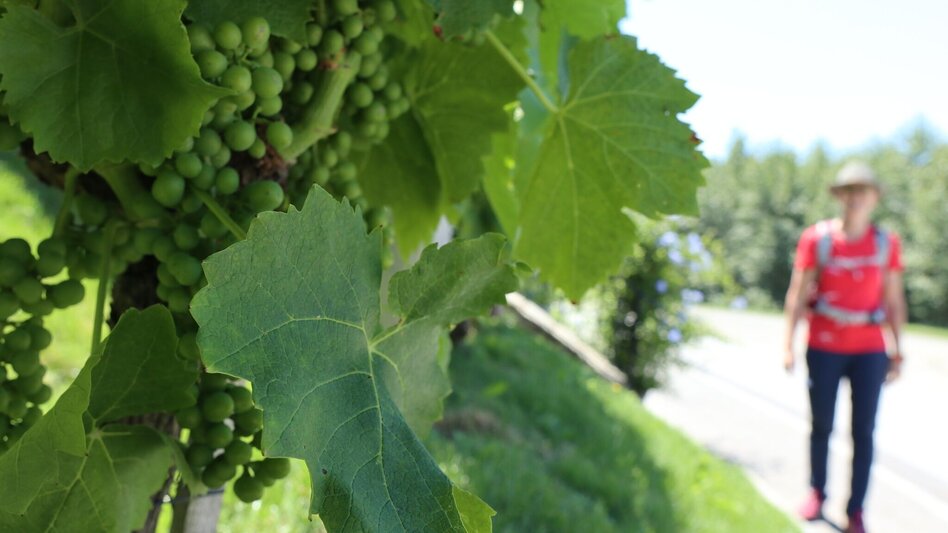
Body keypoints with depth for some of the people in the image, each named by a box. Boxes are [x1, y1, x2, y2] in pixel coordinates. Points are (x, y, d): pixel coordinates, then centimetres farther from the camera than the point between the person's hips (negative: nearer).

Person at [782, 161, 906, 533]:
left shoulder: (886, 243, 0)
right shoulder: (816, 238, -4)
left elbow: (894, 302, 5)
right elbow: (797, 294, -2)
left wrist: (896, 352, 3)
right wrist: (789, 345, -6)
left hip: (870, 351, 1)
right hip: (824, 348, -1)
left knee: (863, 431, 2)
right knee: (821, 426, 10)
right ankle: (817, 494, 28)